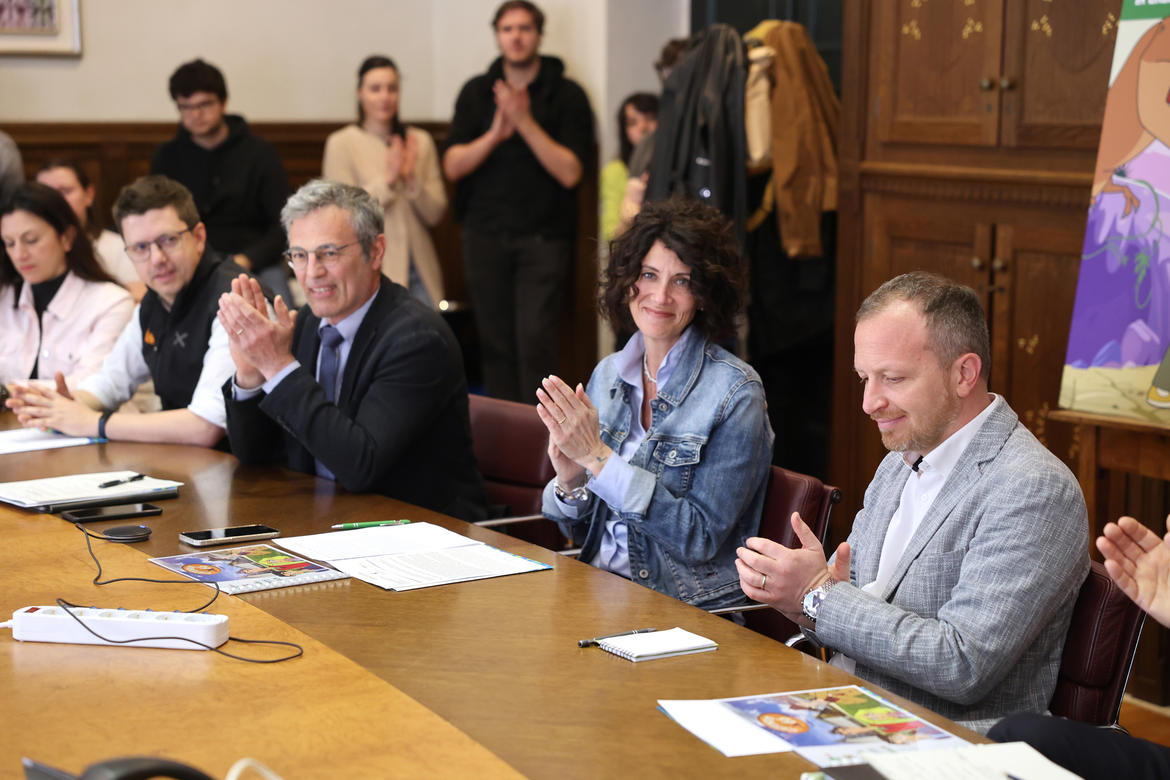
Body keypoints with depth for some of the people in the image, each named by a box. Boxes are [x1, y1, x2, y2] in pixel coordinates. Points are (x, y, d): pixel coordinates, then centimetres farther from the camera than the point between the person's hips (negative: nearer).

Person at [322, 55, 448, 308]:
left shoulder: (420, 141, 11)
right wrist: (387, 180, -12)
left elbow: (435, 214, 8)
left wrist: (411, 179, -8)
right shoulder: (341, 143, 1)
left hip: (419, 270, 3)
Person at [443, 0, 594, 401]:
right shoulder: (476, 92, 9)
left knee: (536, 339, -11)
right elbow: (453, 166, 2)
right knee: (495, 342, 5)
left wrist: (525, 122, -17)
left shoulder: (566, 94, 0)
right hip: (485, 234, 3)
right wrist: (494, 134, -14)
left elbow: (569, 172, -9)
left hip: (543, 237, -3)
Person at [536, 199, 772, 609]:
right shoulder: (608, 374, 7)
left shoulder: (735, 391, -10)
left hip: (693, 611, -5)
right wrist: (570, 479, -11)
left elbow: (702, 538, -17)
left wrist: (598, 456, -20)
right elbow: (580, 530, 12)